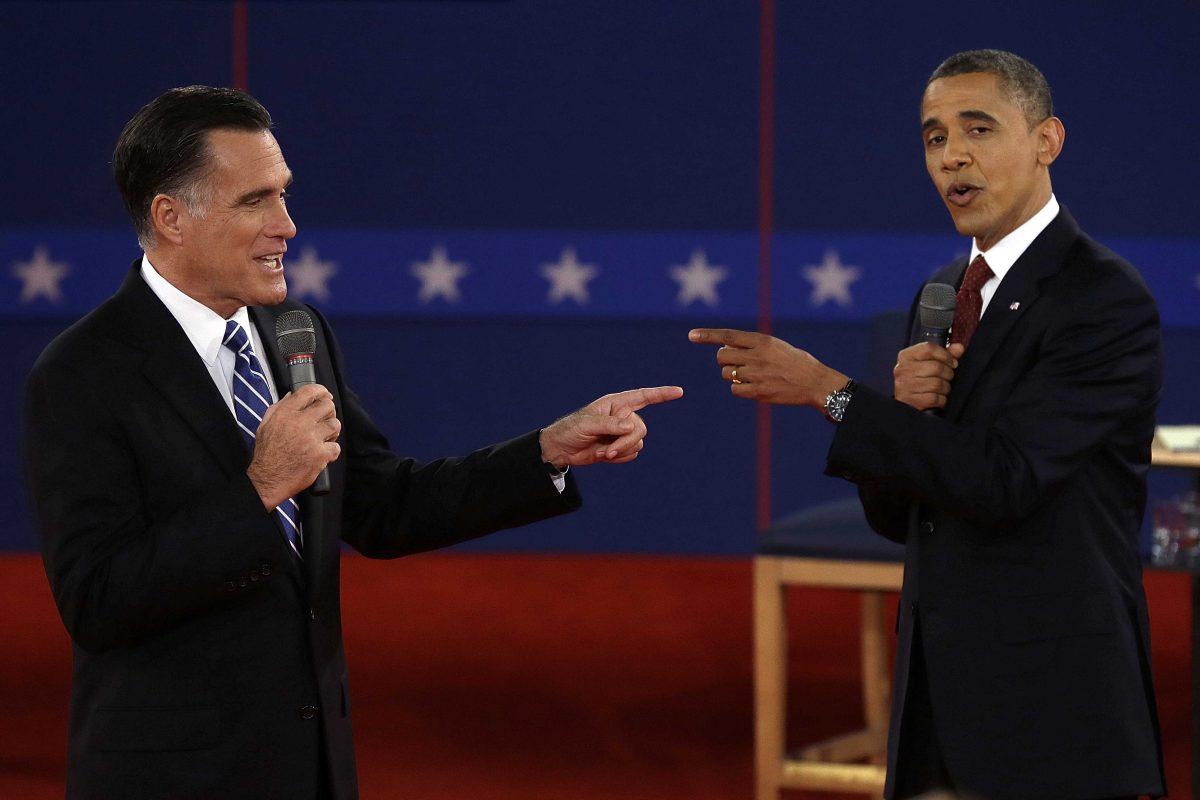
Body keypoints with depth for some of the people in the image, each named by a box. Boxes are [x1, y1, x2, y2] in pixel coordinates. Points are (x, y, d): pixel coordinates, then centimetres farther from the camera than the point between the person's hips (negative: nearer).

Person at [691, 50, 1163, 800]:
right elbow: (896, 516, 13)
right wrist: (902, 406, -8)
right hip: (938, 686, 7)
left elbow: (1002, 478, -21)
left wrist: (827, 392, -21)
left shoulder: (1107, 299, -11)